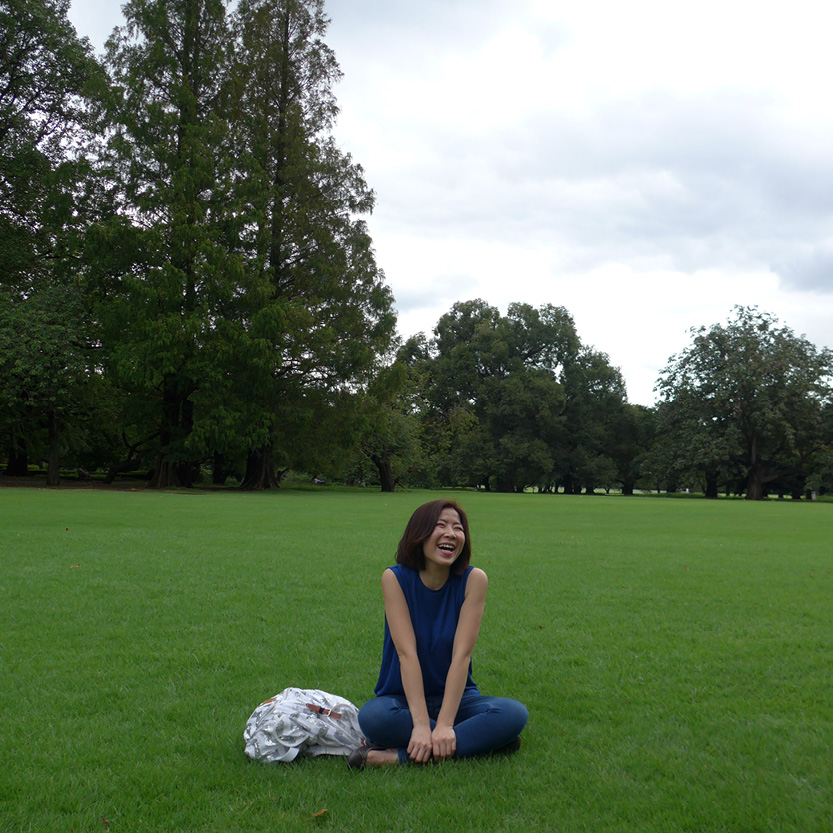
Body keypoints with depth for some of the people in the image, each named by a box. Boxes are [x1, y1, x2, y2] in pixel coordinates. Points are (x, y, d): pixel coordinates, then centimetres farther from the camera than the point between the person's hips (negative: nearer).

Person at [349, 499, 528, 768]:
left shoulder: (473, 579, -11)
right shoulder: (395, 578, -12)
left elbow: (461, 655, -17)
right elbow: (407, 653, -21)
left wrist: (444, 724, -27)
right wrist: (421, 724, -30)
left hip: (456, 697, 1)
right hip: (403, 698, -1)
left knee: (515, 714, -25)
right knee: (372, 716, -33)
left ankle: (401, 756, -23)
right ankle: (479, 739, -18)